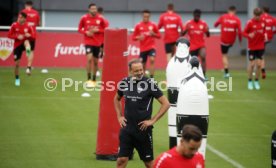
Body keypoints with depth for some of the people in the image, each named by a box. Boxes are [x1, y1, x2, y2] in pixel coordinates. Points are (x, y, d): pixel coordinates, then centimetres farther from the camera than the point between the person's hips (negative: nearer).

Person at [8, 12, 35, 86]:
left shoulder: (28, 27, -3)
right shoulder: (14, 25, -4)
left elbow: (33, 37, 1)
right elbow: (9, 35, -2)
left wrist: (29, 35, -23)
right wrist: (17, 36, -19)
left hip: (24, 44, -1)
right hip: (17, 46, 1)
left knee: (26, 41, -38)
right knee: (17, 63, -1)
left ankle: (28, 51, -71)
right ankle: (17, 79, 18)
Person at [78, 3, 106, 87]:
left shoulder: (100, 19, -1)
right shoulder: (84, 18, -3)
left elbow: (105, 30, 5)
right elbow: (80, 29, 5)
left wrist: (97, 30, -13)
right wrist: (86, 32, -14)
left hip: (97, 43, 2)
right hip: (88, 42, -2)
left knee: (95, 61, 8)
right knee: (89, 58, -20)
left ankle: (94, 80, 22)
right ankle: (89, 79, -13)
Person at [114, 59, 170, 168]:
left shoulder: (149, 84, -10)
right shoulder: (125, 83, 2)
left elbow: (166, 104, -8)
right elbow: (117, 99, 23)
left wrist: (152, 120, -10)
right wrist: (119, 116, 11)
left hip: (143, 129, -3)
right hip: (127, 128, 3)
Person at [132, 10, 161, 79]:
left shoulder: (153, 25, 1)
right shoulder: (138, 26, 2)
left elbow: (159, 35, 7)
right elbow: (133, 37, 6)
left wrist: (153, 34, -14)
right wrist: (138, 37, -15)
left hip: (151, 47, -1)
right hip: (143, 48, 1)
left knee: (152, 60, -22)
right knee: (143, 64, 6)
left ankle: (151, 78, -19)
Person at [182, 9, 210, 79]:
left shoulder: (203, 23, 1)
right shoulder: (188, 23, -3)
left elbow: (208, 35, 5)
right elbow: (182, 34, -2)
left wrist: (207, 31, -18)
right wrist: (186, 29, -22)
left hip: (201, 45, 0)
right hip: (192, 46, 0)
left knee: (203, 57, -23)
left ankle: (204, 75, -22)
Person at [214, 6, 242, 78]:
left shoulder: (223, 17, -4)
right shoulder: (237, 19, -7)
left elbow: (215, 25, 8)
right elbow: (239, 31, -11)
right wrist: (240, 40, 5)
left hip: (223, 40, 0)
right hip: (231, 41, 0)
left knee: (224, 55, 8)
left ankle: (226, 72, 2)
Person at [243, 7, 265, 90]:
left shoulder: (263, 22, 2)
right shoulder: (250, 23, -11)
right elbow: (244, 33, -10)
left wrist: (264, 35, -2)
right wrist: (249, 35, -29)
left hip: (260, 47, 3)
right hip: (252, 47, -3)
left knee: (259, 64, 1)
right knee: (251, 64, 2)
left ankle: (256, 81, 15)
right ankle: (250, 81, 17)